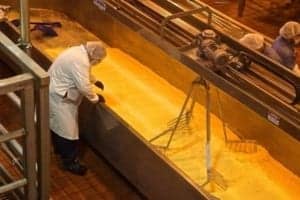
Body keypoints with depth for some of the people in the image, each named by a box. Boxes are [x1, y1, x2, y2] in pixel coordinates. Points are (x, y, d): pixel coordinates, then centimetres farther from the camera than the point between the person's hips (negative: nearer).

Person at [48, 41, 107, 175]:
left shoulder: (80, 52, 4)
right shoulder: (80, 60, -29)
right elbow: (84, 86, -27)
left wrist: (95, 81, 21)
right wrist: (95, 98, -12)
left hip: (58, 91, 11)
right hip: (58, 95, -11)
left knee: (58, 122, 27)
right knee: (67, 128, -2)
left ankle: (59, 148, 47)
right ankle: (69, 162, 8)